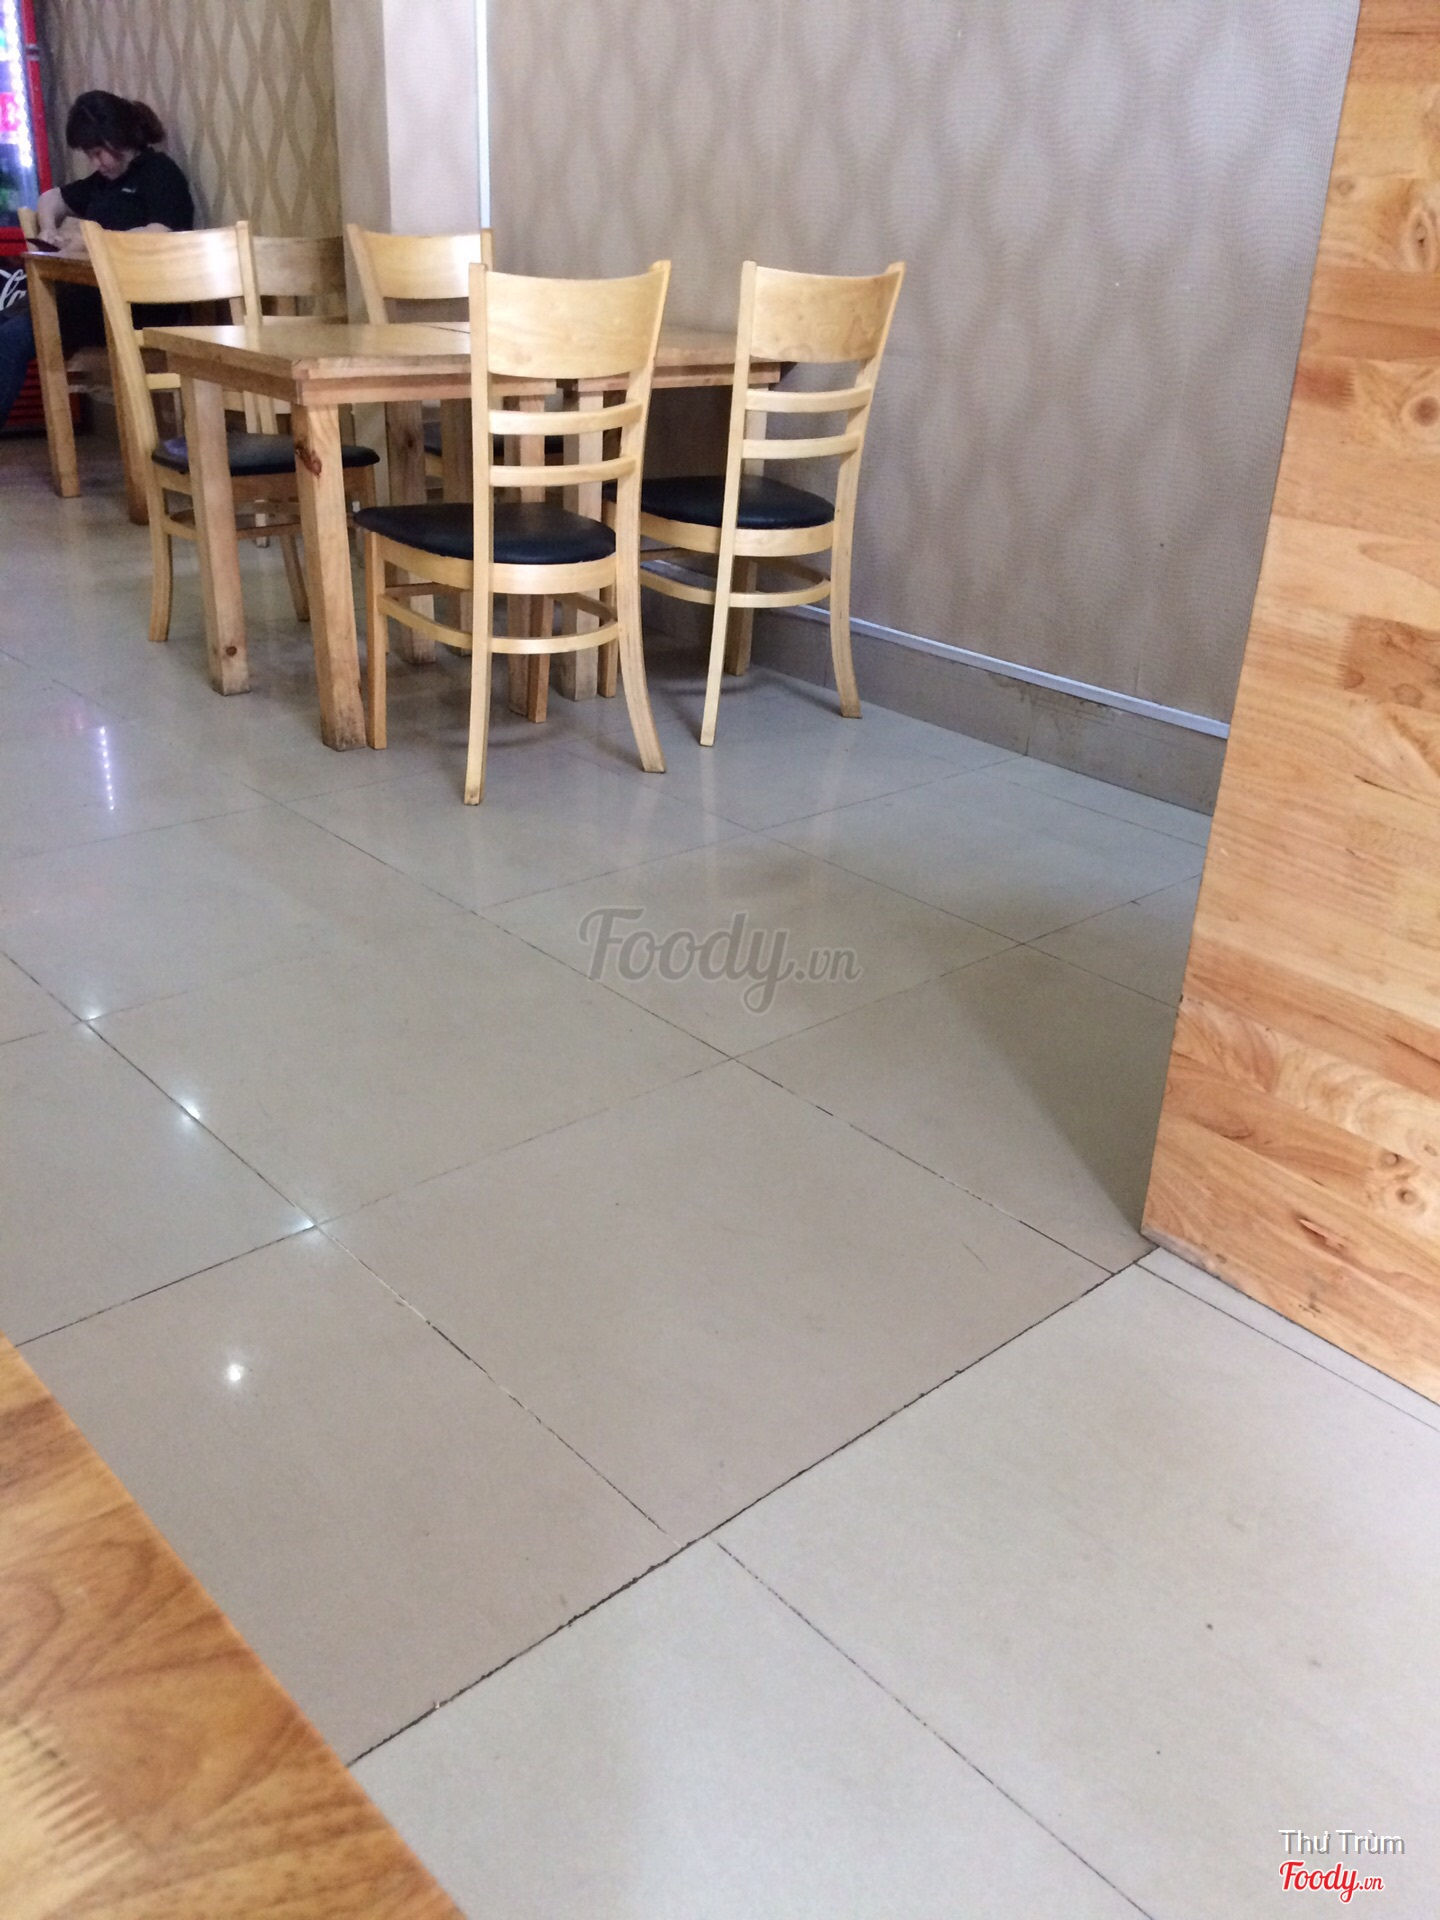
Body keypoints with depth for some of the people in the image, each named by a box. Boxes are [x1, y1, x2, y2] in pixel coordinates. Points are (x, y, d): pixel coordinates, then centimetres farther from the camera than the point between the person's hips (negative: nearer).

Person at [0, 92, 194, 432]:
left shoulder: (160, 172, -1)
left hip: (142, 304, -8)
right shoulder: (105, 180, 23)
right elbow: (52, 197, 38)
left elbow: (160, 237, -19)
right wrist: (49, 227, 15)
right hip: (97, 293, 8)